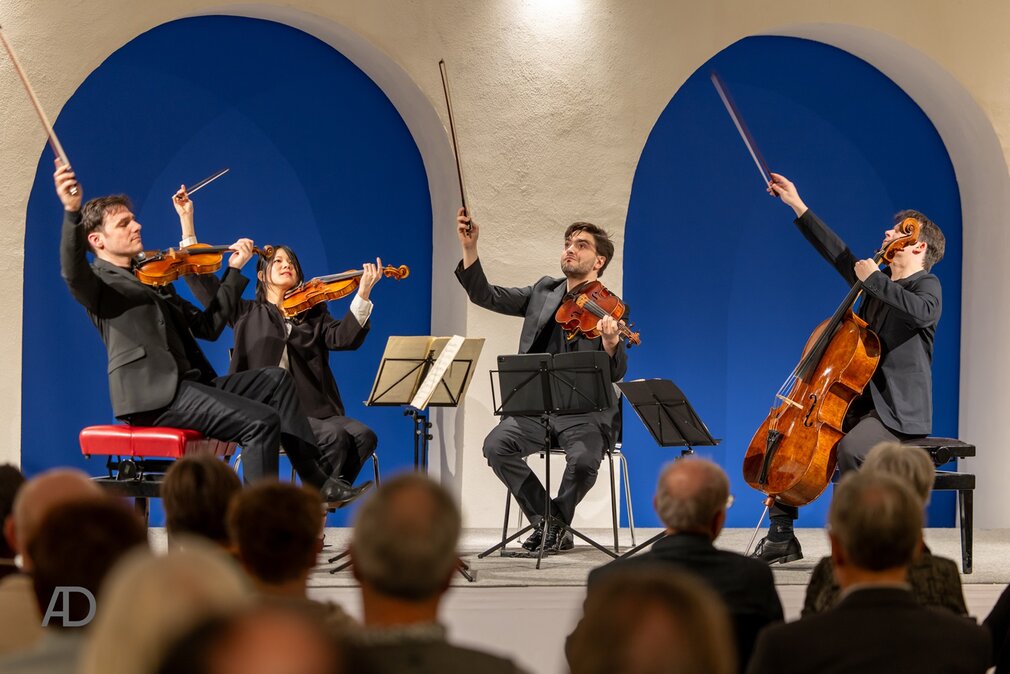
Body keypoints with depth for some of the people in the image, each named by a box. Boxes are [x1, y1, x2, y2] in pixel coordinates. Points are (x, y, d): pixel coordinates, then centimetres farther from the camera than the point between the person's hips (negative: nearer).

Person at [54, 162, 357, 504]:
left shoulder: (153, 279, 25)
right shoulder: (98, 283, -1)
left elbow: (208, 327, 23)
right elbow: (73, 271, -27)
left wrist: (233, 271, 19)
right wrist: (73, 212, -44)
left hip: (188, 383, 9)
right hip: (153, 392, -9)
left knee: (274, 379, 9)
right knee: (262, 421, -20)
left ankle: (315, 479, 6)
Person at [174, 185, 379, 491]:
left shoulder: (313, 315, 21)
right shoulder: (247, 314, 18)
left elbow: (344, 337, 1)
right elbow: (200, 277, 12)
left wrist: (363, 294, -12)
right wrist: (186, 220, 10)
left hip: (315, 410, 3)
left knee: (363, 435, -24)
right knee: (334, 437, -29)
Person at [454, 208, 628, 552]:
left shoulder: (610, 309, -2)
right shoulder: (543, 292, 13)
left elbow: (616, 373, -12)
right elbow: (486, 296, 9)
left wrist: (611, 342, -35)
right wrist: (469, 247, -4)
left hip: (585, 411, -4)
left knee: (583, 459, -33)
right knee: (496, 445, -23)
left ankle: (558, 523, -1)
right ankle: (543, 520, -5)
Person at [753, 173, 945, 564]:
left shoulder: (927, 285, -6)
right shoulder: (876, 282, 18)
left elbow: (922, 313, -29)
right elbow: (836, 252, 22)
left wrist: (874, 279, -21)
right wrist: (798, 206, 21)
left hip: (900, 413, -9)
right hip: (859, 403, 9)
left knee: (850, 448, -37)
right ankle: (781, 537, 4)